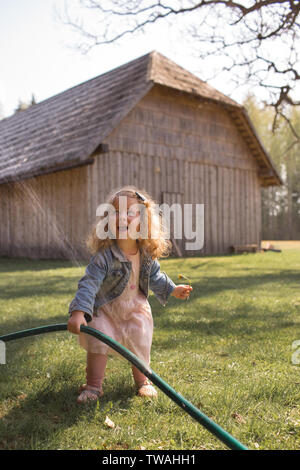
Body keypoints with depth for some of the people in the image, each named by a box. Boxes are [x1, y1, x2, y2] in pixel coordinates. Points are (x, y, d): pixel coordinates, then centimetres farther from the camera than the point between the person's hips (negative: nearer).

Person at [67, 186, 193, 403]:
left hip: (135, 308, 4)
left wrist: (172, 289, 15)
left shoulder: (147, 253, -13)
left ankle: (142, 380, 31)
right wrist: (79, 312, -45)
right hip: (105, 309, -4)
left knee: (140, 344, 8)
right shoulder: (104, 255, -30)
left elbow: (154, 275, 9)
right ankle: (94, 385, 13)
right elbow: (89, 284, -35)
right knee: (98, 344, -5)